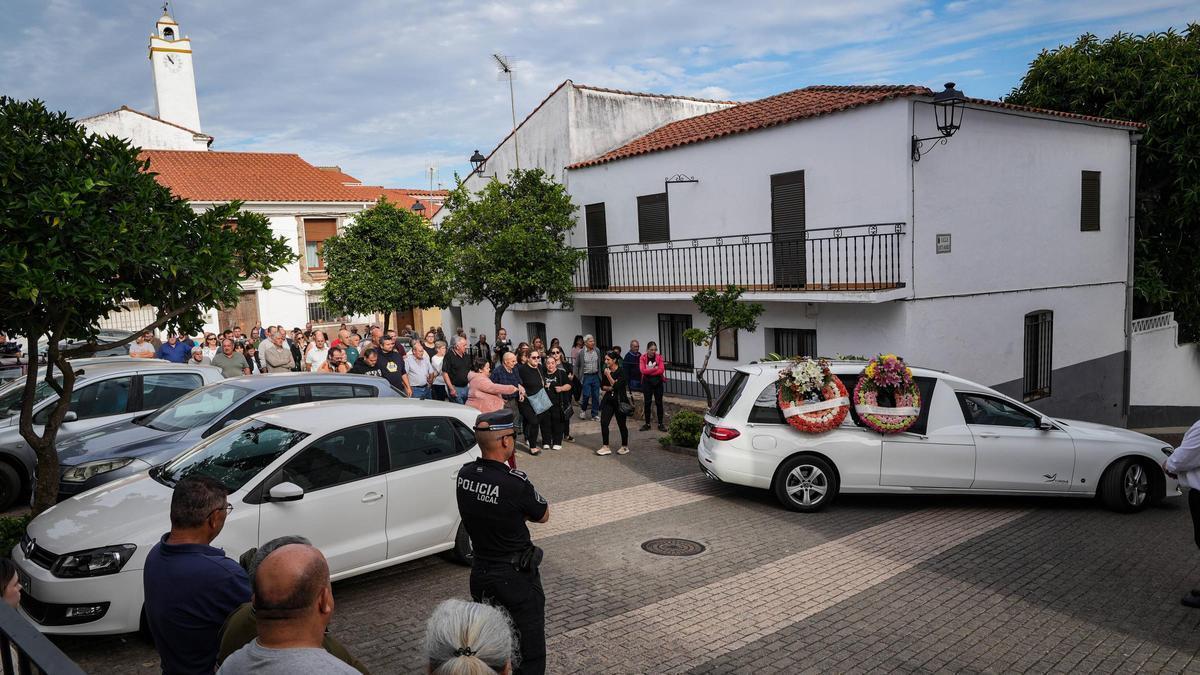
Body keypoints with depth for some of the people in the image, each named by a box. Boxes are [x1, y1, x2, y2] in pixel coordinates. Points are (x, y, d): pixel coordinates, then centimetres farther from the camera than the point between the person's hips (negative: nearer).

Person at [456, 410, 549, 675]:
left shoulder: (464, 474, -7)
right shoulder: (516, 483, -26)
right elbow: (543, 515, -9)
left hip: (480, 571, 6)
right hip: (515, 576, -6)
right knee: (529, 644, 9)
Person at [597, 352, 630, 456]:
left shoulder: (621, 371, -12)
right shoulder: (605, 371, 6)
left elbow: (616, 386, -20)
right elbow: (602, 386, 11)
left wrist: (608, 375, -18)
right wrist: (609, 388, -9)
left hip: (620, 401, -5)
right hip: (608, 400, 5)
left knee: (621, 424, 5)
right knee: (603, 422, -6)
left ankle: (625, 447, 22)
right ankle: (605, 447, 2)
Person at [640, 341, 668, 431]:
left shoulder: (659, 357, 0)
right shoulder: (643, 358, -3)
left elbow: (662, 370, -11)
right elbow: (642, 370, -14)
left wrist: (649, 371, -14)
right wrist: (655, 368, -14)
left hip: (658, 382, 1)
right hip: (647, 382, 0)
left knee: (659, 402, 3)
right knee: (647, 402, 4)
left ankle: (660, 424, 9)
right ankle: (647, 423, 13)